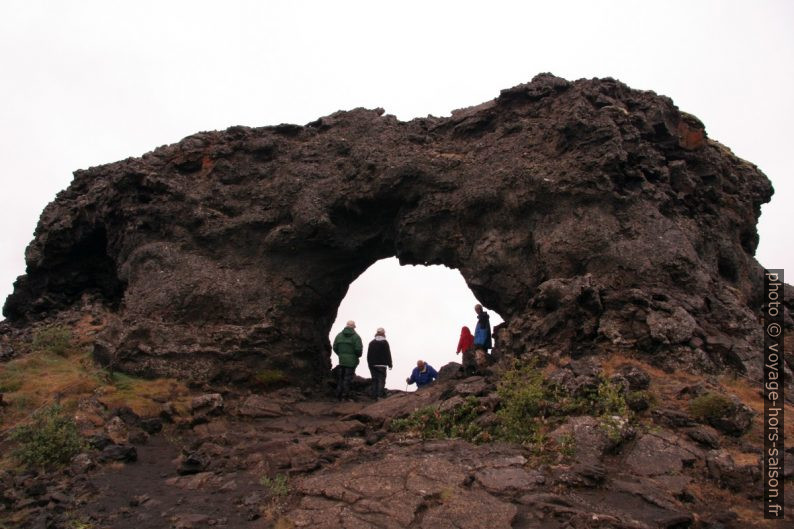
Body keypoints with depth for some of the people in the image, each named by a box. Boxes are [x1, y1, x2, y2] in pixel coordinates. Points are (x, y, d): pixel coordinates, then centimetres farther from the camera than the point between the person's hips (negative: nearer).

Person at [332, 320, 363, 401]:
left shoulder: (339, 335, 6)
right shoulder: (356, 337, -7)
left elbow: (335, 347, 4)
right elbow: (358, 349, -14)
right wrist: (358, 355, 6)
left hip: (341, 360, 4)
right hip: (351, 361, -4)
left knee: (340, 378, 13)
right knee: (347, 379, 1)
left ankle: (338, 396, 14)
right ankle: (344, 396, 0)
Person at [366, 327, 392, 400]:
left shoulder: (371, 343, 12)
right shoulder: (385, 342, -2)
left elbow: (368, 355, 13)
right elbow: (388, 354, -4)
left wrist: (370, 364, 18)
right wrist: (389, 364, 1)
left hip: (372, 365, 5)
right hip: (381, 365, -4)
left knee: (374, 380, 8)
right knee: (381, 380, -4)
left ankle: (374, 396, 6)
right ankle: (381, 395, -15)